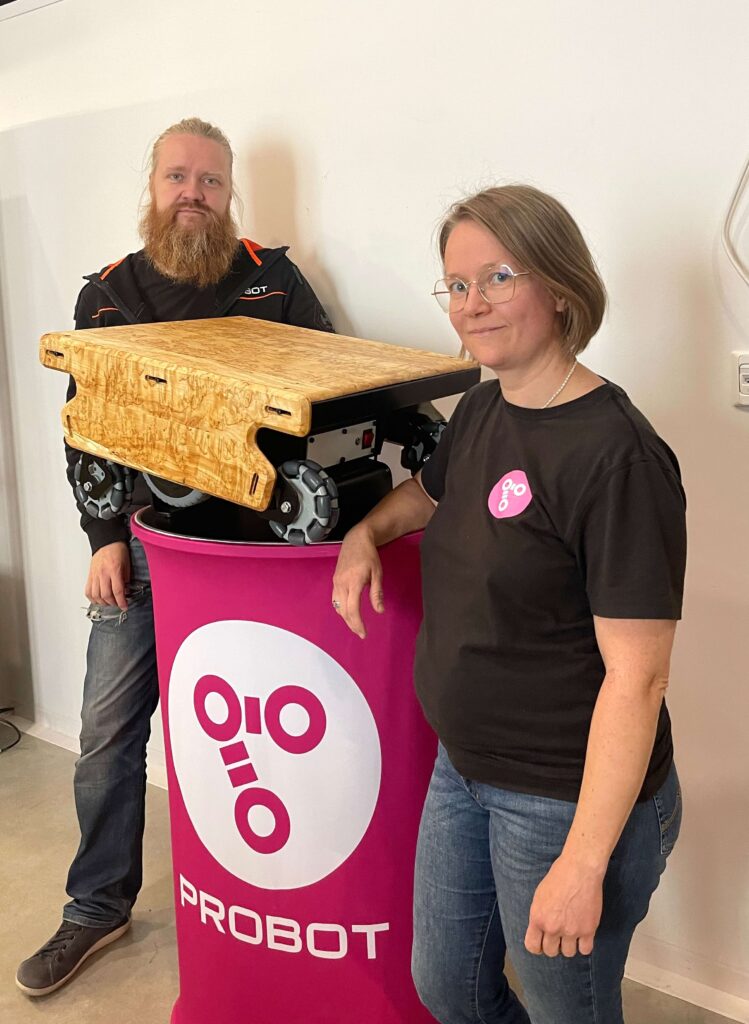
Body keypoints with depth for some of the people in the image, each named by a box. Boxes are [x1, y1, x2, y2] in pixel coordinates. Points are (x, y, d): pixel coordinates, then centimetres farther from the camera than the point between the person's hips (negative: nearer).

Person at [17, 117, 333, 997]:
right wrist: (104, 537, -3)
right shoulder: (107, 296, 7)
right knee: (108, 736, 9)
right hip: (141, 552, 2)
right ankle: (97, 908, 30)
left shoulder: (273, 280, 3)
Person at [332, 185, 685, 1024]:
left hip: (569, 800, -8)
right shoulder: (483, 408, 1)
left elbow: (636, 677, -23)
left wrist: (584, 862, -23)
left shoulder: (616, 456, -23)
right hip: (465, 770, 8)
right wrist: (366, 531, 2)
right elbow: (429, 491, 23)